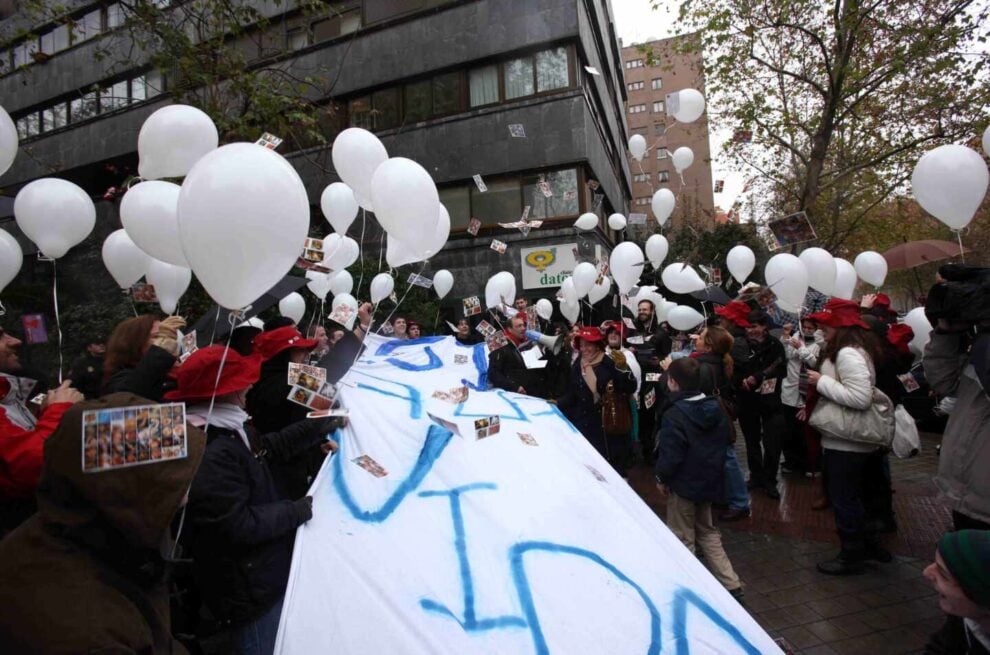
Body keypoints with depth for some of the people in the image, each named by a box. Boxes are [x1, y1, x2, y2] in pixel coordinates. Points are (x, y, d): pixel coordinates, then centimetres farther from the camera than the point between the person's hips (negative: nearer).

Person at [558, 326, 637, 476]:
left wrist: (622, 368, -27)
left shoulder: (610, 363, -10)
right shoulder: (577, 366, 5)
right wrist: (557, 403, -5)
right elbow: (571, 395, 10)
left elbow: (630, 389, -15)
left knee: (612, 464, 5)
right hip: (585, 424, 4)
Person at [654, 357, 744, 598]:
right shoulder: (716, 407, -2)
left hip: (684, 484, -7)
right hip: (710, 480, 7)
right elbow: (728, 438, 10)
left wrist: (662, 478, -6)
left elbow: (670, 455, -24)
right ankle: (730, 583, 23)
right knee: (708, 533, 24)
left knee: (683, 539, 10)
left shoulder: (674, 415, -24)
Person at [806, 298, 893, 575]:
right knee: (852, 496, 23)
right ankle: (866, 545, 38)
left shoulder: (848, 353, -23)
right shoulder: (852, 348, 9)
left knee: (844, 499, 5)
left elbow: (861, 397, -31)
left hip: (845, 442, -10)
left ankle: (852, 557, 21)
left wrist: (821, 382, -23)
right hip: (847, 438, 10)